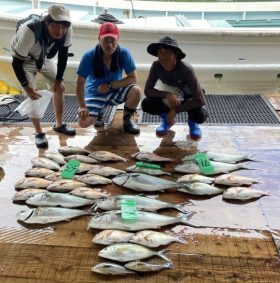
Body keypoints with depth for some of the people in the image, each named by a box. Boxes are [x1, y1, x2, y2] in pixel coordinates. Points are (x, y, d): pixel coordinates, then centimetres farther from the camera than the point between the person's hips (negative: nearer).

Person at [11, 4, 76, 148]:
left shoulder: (67, 31, -30)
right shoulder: (30, 32, -43)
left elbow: (63, 54, -11)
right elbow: (16, 62, -32)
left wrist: (59, 79, -8)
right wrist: (26, 87, -25)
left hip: (45, 58, 5)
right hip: (25, 60, -5)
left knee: (59, 88, 4)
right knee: (32, 95, -13)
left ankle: (59, 125, 22)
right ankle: (39, 133, 1)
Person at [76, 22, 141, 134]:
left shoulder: (124, 53, -19)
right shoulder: (89, 56, -21)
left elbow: (132, 78, -16)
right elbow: (80, 84, -14)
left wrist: (110, 85, -24)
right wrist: (82, 107, -21)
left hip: (115, 91, 1)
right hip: (95, 94, -1)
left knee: (136, 91, -29)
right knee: (83, 122, -24)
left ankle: (127, 119, 0)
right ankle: (98, 112, 13)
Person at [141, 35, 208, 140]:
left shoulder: (186, 69, -32)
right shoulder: (156, 66, -22)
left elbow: (200, 100, -32)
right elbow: (147, 90, -17)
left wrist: (175, 110, -31)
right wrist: (167, 94, -34)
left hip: (188, 100, -3)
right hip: (170, 99, 3)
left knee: (200, 116, -35)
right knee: (146, 104, -24)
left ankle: (192, 122, 5)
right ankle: (167, 119, 7)